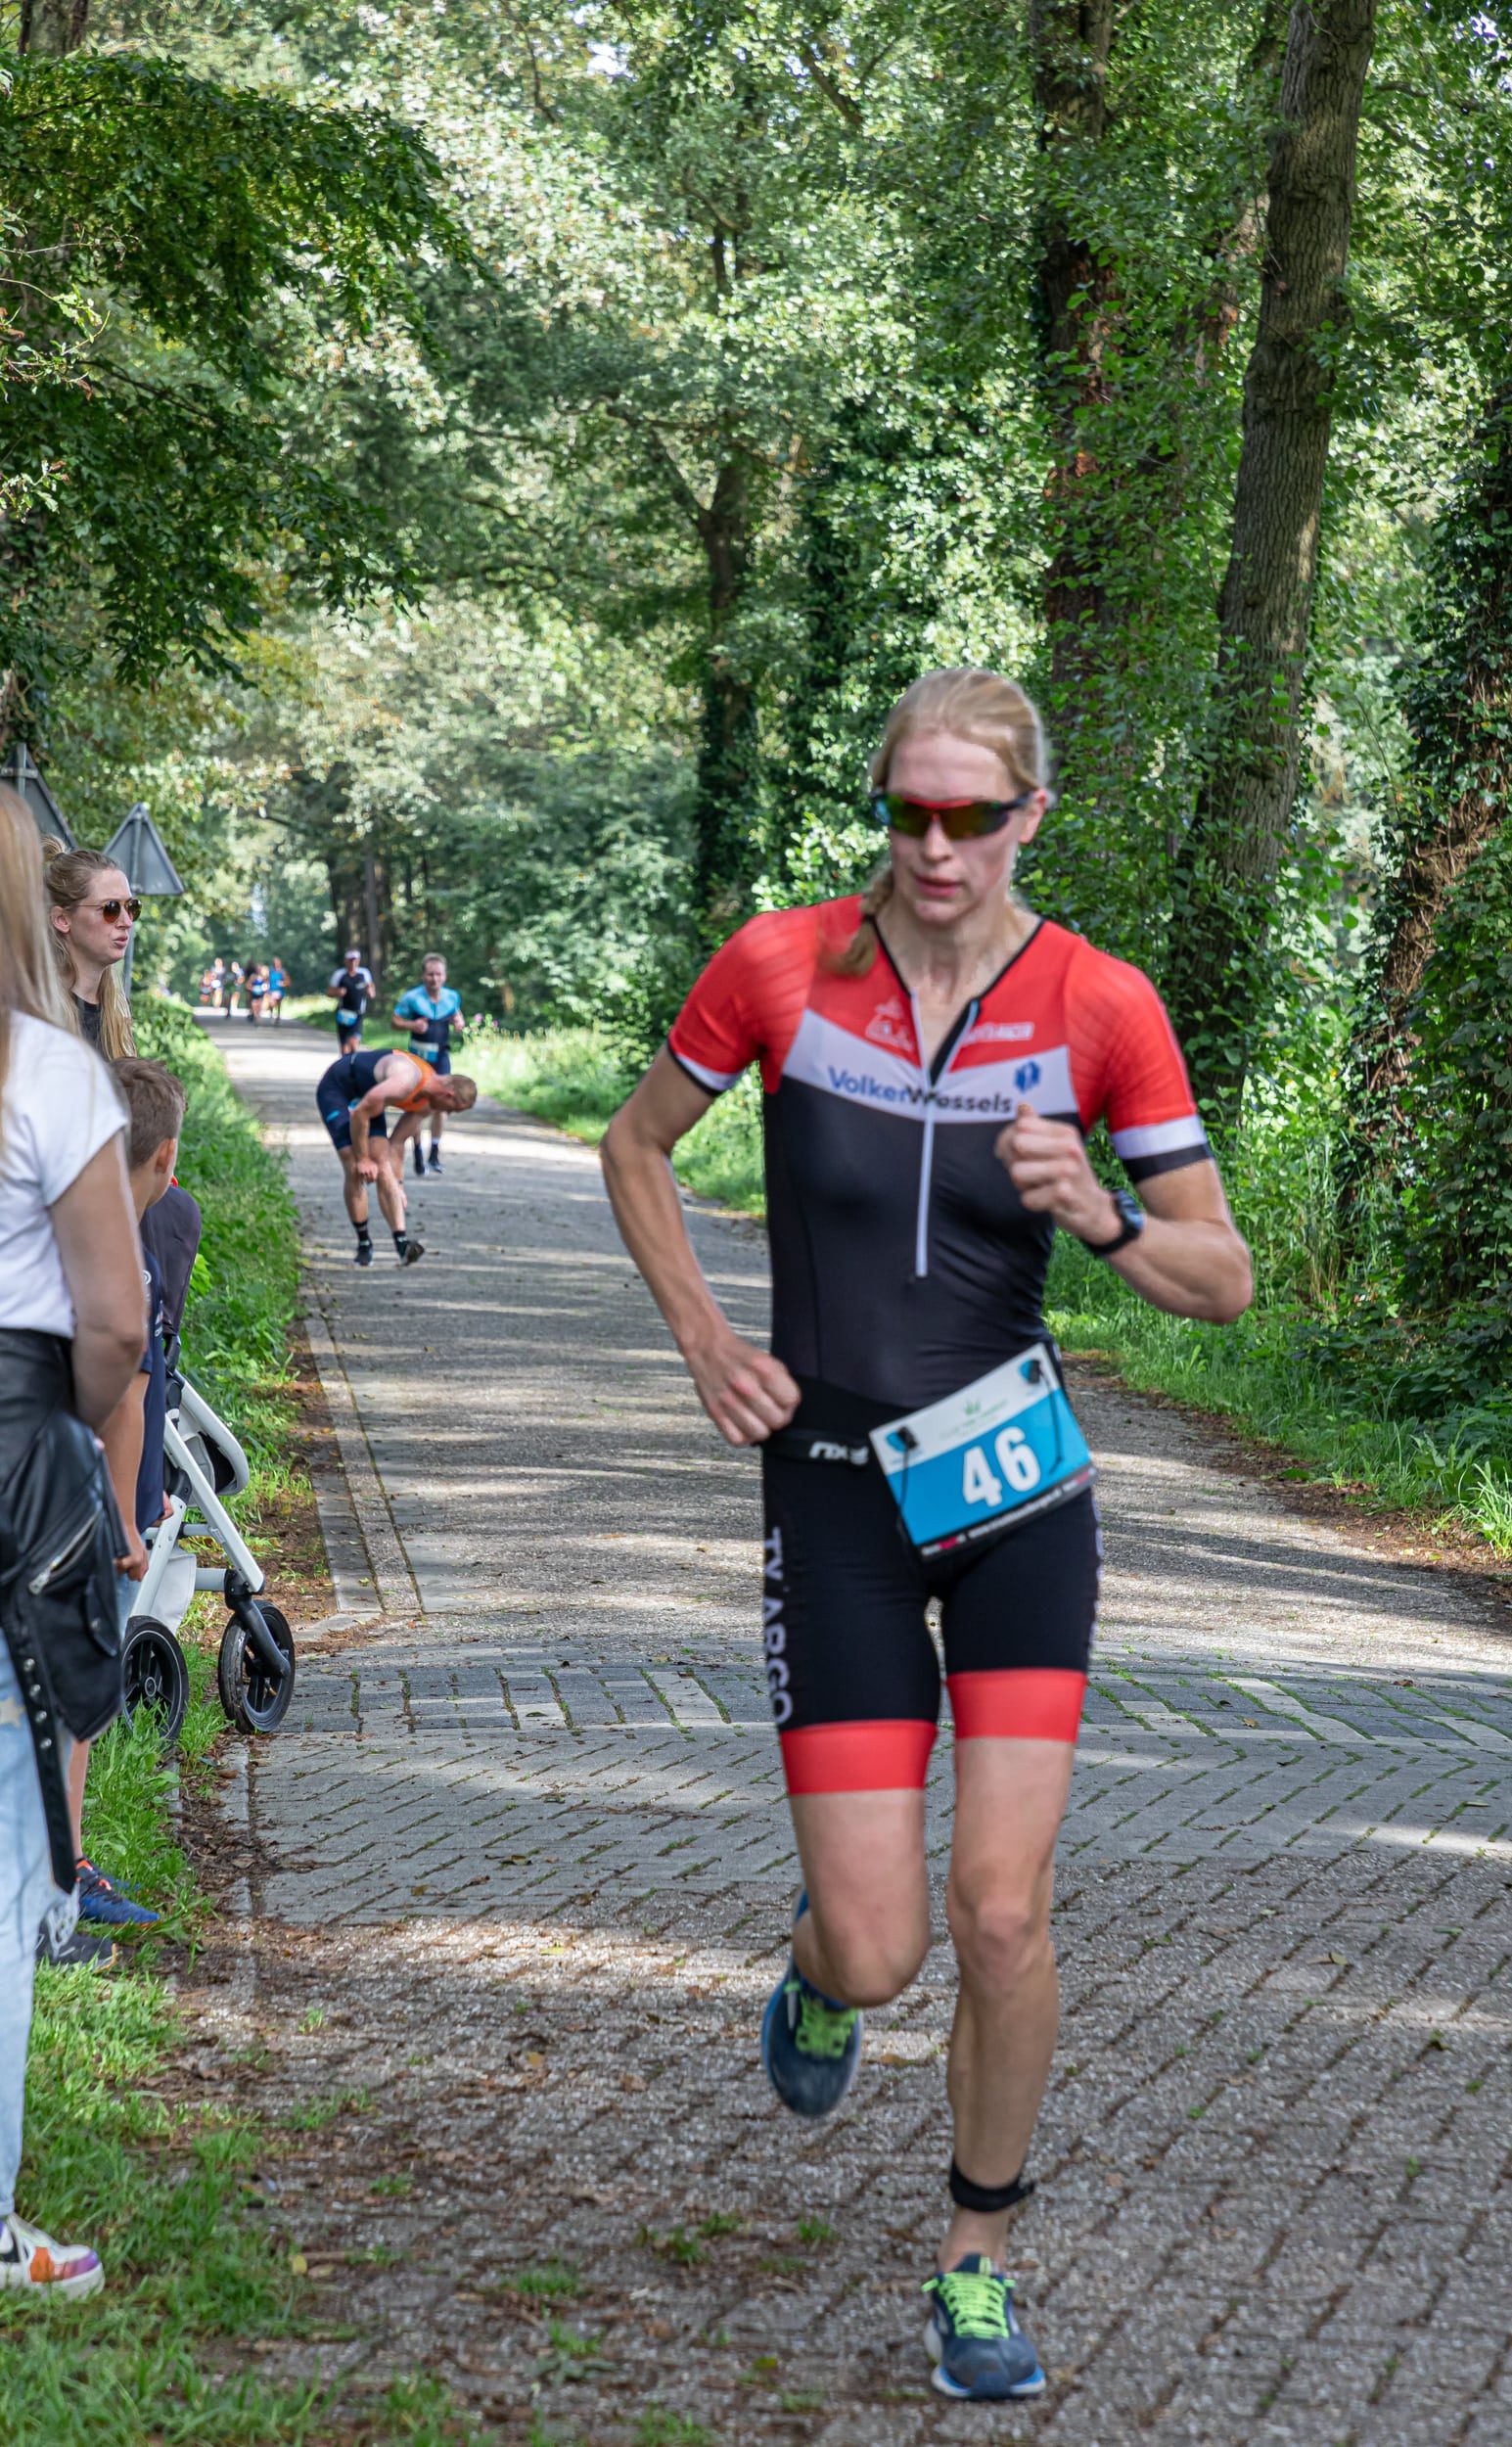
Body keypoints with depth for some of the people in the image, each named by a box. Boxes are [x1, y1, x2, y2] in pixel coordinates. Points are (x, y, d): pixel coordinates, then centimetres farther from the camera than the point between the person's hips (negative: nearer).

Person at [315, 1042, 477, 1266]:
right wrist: (363, 1159, -18)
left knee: (383, 1165, -8)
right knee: (354, 1170, -14)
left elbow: (397, 1142, 6)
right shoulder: (406, 1081, -34)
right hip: (337, 1089, -8)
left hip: (365, 1094, 8)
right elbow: (359, 1114, -28)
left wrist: (397, 1184, 9)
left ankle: (401, 1243, -18)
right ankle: (364, 1243, -1)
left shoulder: (426, 1103, -4)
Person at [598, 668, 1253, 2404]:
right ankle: (819, 1962, 35)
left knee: (1002, 1917, -6)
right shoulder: (778, 968, -6)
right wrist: (702, 1340, -1)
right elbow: (635, 1145, 11)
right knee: (875, 1955, -5)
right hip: (837, 1489, 0)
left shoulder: (1099, 1007, -6)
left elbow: (1223, 1281, 0)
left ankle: (977, 2264, 19)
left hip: (1019, 1491, 0)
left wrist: (1102, 1217, -21)